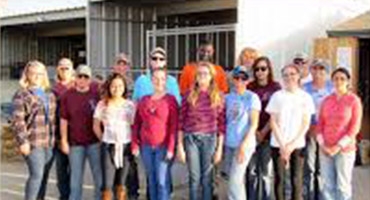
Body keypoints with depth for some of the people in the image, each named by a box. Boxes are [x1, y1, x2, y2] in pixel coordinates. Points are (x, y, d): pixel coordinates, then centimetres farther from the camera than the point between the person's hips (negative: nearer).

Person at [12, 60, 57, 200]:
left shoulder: (50, 94, 16)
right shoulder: (21, 95, -3)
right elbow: (18, 121, -9)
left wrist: (54, 137, 16)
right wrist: (22, 141, -16)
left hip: (49, 142, 6)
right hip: (33, 143, -6)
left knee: (44, 176, 9)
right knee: (36, 175, -13)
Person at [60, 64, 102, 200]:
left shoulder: (97, 93, -2)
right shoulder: (67, 96, 0)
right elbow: (64, 120, 2)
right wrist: (64, 141, -1)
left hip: (95, 142, 0)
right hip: (75, 143, 1)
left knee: (99, 176, 7)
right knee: (76, 178, 11)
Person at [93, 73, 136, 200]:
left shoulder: (130, 105, 3)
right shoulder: (102, 105, 3)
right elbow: (96, 126, 10)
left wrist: (133, 144, -1)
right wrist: (103, 140, 4)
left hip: (125, 147, 1)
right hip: (108, 147, -1)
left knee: (122, 184, 8)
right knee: (107, 185, -5)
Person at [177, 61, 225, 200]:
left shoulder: (218, 96, 1)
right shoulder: (189, 95, 1)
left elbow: (221, 123, 2)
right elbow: (181, 121, 2)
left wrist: (220, 148, -1)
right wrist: (180, 145, -2)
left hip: (210, 139, 0)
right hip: (191, 139, 0)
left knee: (207, 178, 7)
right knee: (194, 177, 4)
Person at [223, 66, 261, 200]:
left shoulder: (252, 97, -6)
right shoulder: (228, 97, 8)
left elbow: (254, 124, -10)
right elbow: (223, 121, 13)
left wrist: (244, 144, -16)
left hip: (245, 144, -5)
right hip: (229, 143, 6)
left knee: (235, 180, -9)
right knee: (230, 175, 13)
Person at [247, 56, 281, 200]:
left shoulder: (275, 87, 0)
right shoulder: (250, 87, 7)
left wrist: (263, 132, -8)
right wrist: (254, 131, -6)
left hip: (268, 135, -2)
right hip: (251, 134, 2)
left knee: (266, 172, 1)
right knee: (252, 171, 6)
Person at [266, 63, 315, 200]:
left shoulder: (305, 97, 2)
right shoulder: (277, 96, 1)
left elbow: (306, 124, 0)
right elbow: (273, 122, -1)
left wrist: (292, 145, -8)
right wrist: (282, 145, -8)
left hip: (298, 145, 0)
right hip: (278, 144, 0)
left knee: (297, 180, 1)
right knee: (279, 179, 5)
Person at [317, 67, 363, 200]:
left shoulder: (354, 100, -5)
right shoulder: (326, 100, 8)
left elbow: (355, 127, -8)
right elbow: (320, 124, 9)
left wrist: (339, 146, -13)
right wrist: (322, 144, -5)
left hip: (345, 149, -4)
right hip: (325, 149, 4)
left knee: (343, 185, 2)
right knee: (327, 185, 7)